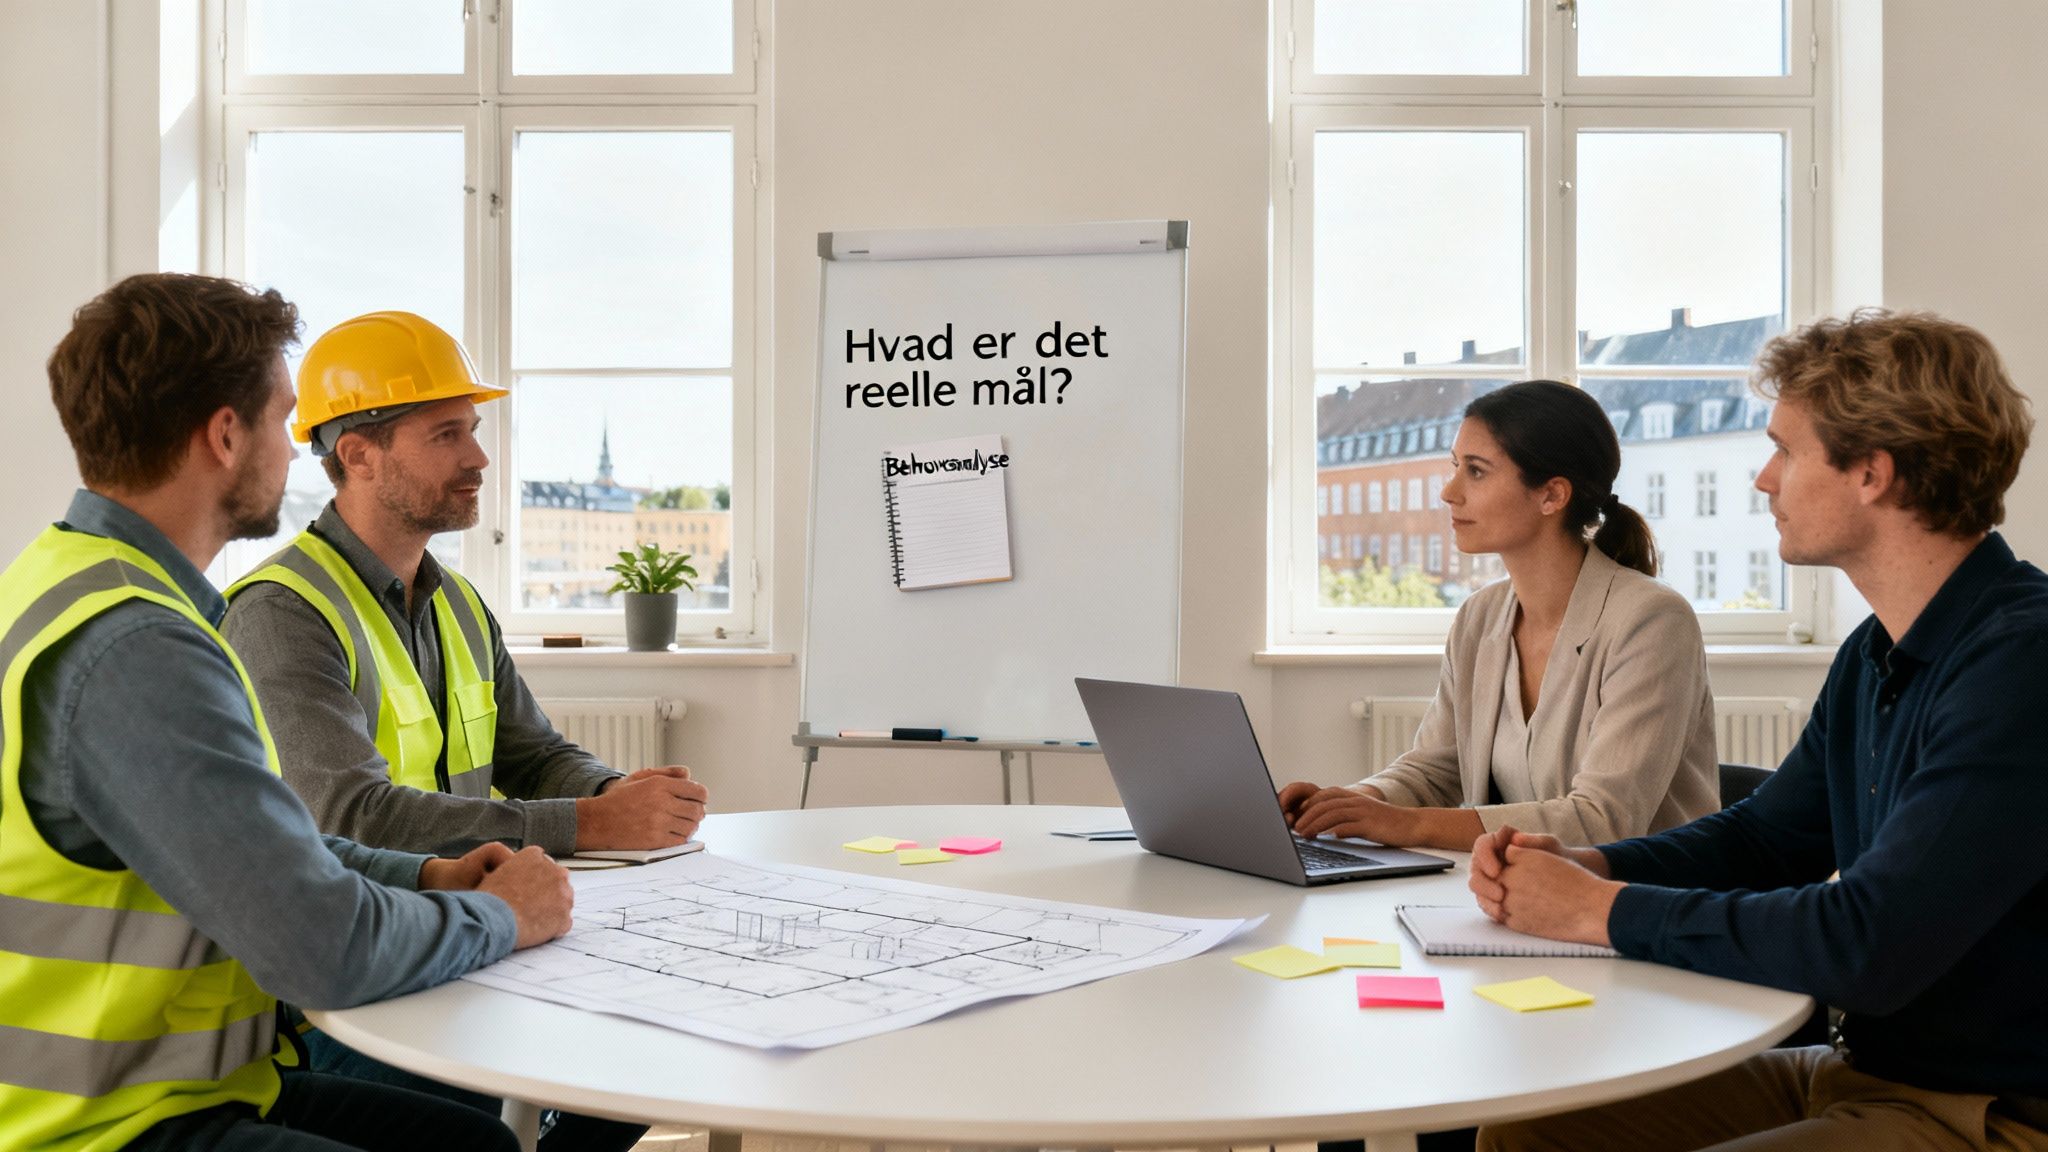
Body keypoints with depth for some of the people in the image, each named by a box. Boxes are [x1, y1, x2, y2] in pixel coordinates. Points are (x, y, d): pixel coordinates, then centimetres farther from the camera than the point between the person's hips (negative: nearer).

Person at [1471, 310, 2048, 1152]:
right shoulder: (1874, 656, 8)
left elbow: (1867, 946, -28)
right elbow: (1763, 835, 17)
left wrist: (1602, 909, -17)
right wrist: (1580, 866, -2)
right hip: (1859, 1070, 8)